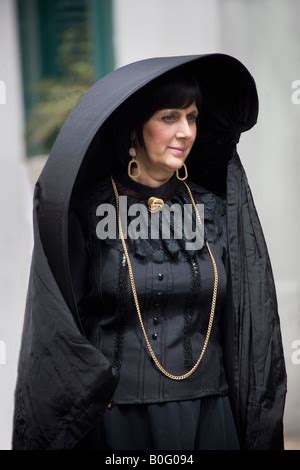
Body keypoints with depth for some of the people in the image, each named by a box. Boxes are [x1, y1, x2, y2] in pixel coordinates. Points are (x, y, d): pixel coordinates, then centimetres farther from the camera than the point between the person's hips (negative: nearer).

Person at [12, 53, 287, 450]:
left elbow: (244, 323, 7)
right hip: (113, 415, -3)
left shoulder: (215, 209, 5)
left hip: (207, 416, 3)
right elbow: (57, 323, -4)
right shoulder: (88, 209, -5)